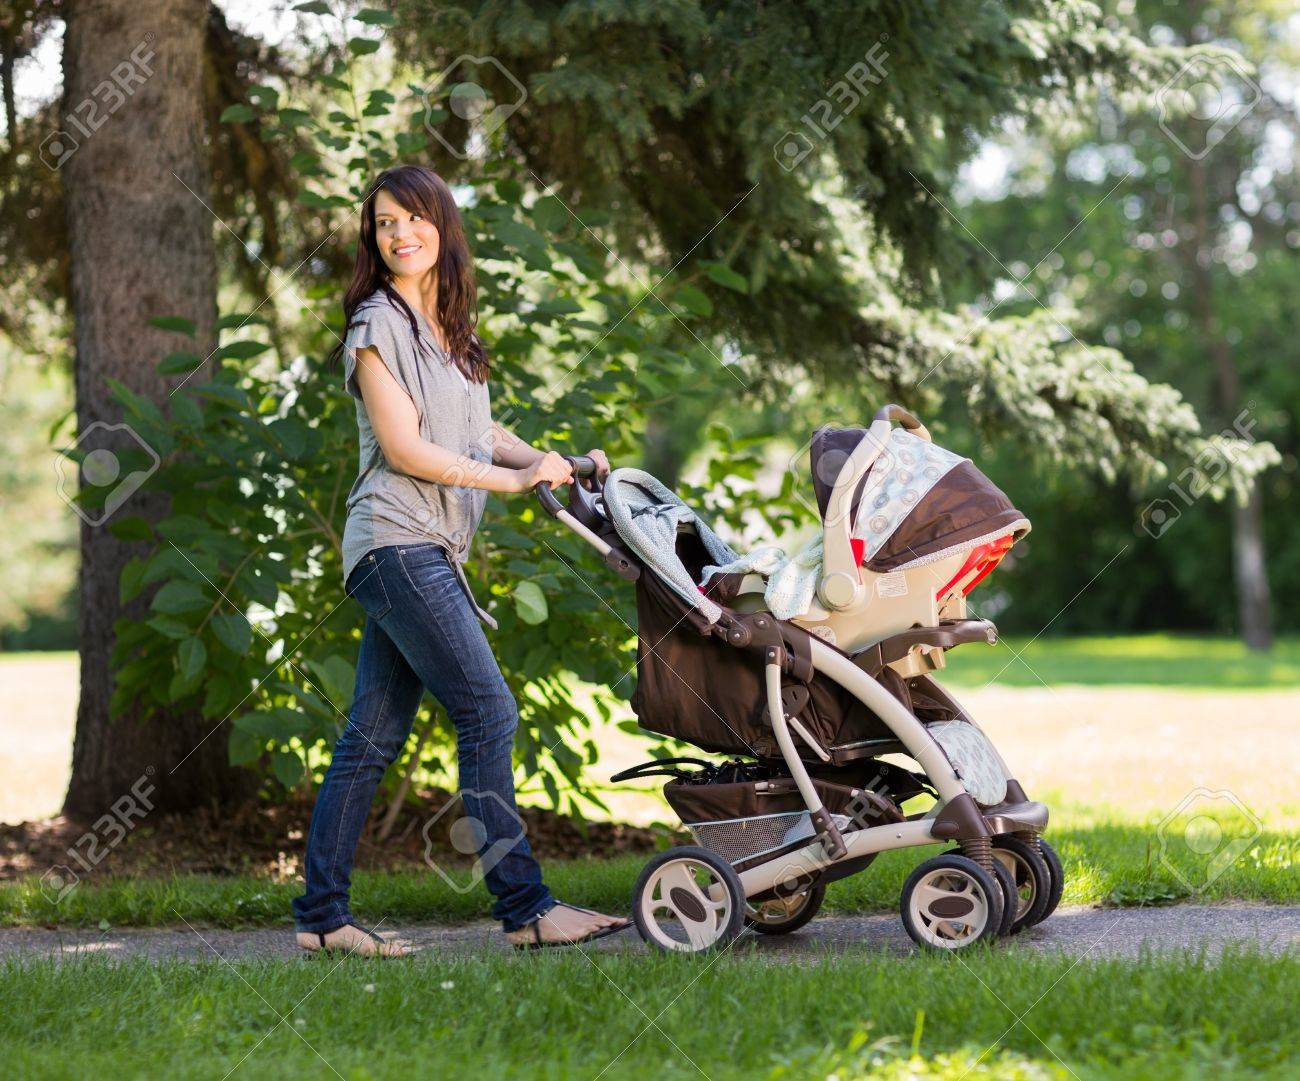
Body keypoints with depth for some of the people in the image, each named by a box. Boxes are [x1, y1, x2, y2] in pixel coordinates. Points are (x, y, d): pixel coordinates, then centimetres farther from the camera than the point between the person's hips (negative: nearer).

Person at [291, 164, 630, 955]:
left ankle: (322, 915, 11)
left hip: (431, 553, 8)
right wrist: (516, 480, -9)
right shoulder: (378, 323, -5)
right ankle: (524, 906, -10)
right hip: (398, 542, -8)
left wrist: (556, 463, 9)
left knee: (373, 738, 7)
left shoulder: (450, 327, 19)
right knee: (488, 712, -12)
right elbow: (405, 448, -11)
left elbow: (478, 430, 24)